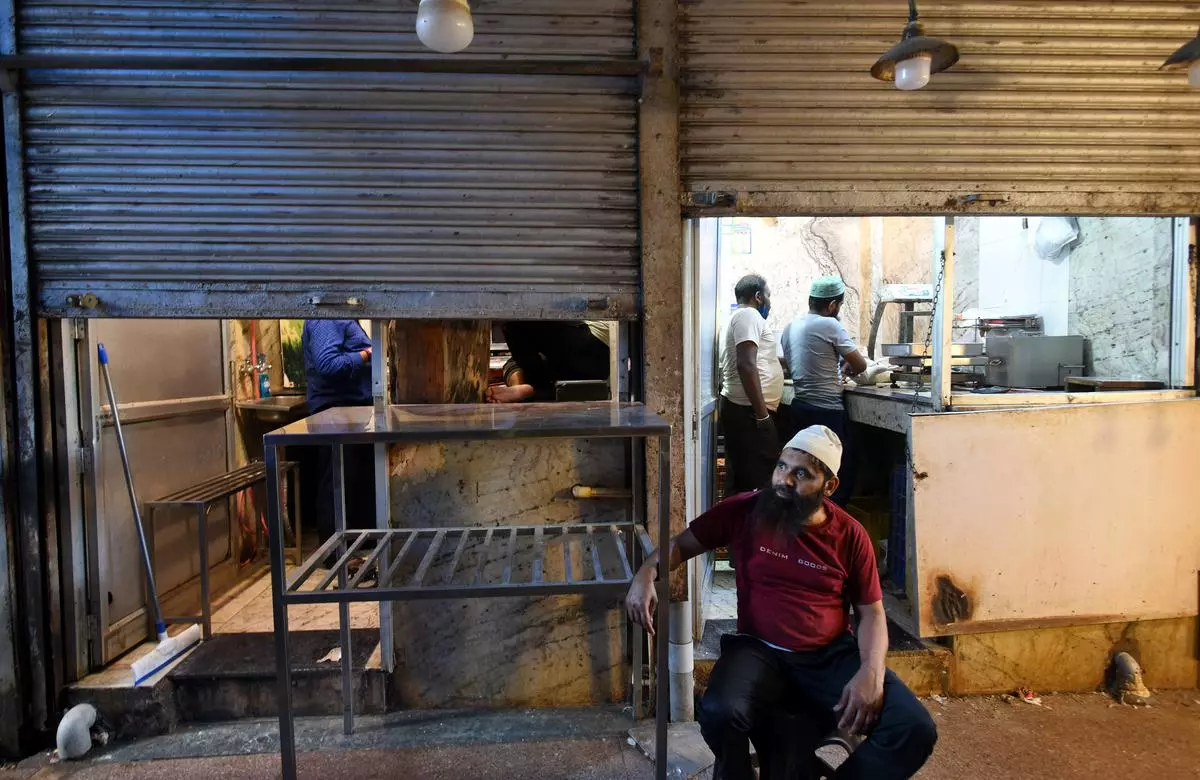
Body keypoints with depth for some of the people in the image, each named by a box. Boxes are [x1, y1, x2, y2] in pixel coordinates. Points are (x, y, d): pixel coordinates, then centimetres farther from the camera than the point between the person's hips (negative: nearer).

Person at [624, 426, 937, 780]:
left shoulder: (850, 535, -1)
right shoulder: (744, 511, -4)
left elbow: (871, 612, 6)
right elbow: (682, 543, 6)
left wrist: (871, 672, -13)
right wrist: (646, 572, -16)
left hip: (832, 656, 2)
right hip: (759, 650, -1)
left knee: (916, 729, -17)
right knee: (719, 713, -33)